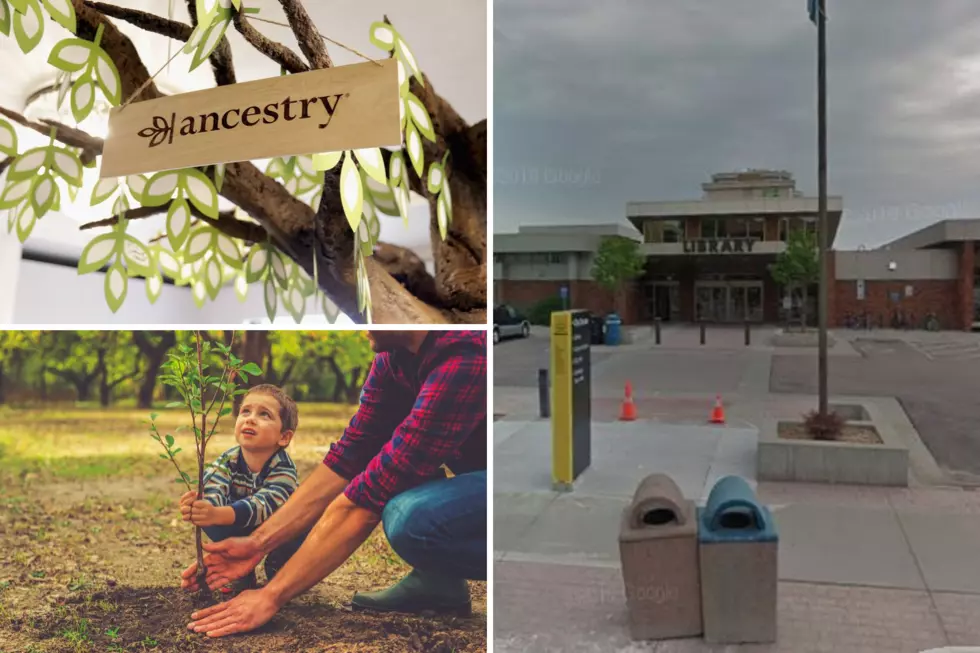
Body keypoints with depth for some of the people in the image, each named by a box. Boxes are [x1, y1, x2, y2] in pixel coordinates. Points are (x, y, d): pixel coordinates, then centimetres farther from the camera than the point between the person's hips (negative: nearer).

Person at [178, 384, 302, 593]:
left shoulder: (284, 469, -31)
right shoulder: (227, 461, -19)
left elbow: (261, 506, -47)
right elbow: (213, 493, -36)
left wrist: (218, 515, -65)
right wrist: (198, 507, -61)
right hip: (241, 533, 3)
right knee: (207, 518, -23)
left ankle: (279, 568, -1)